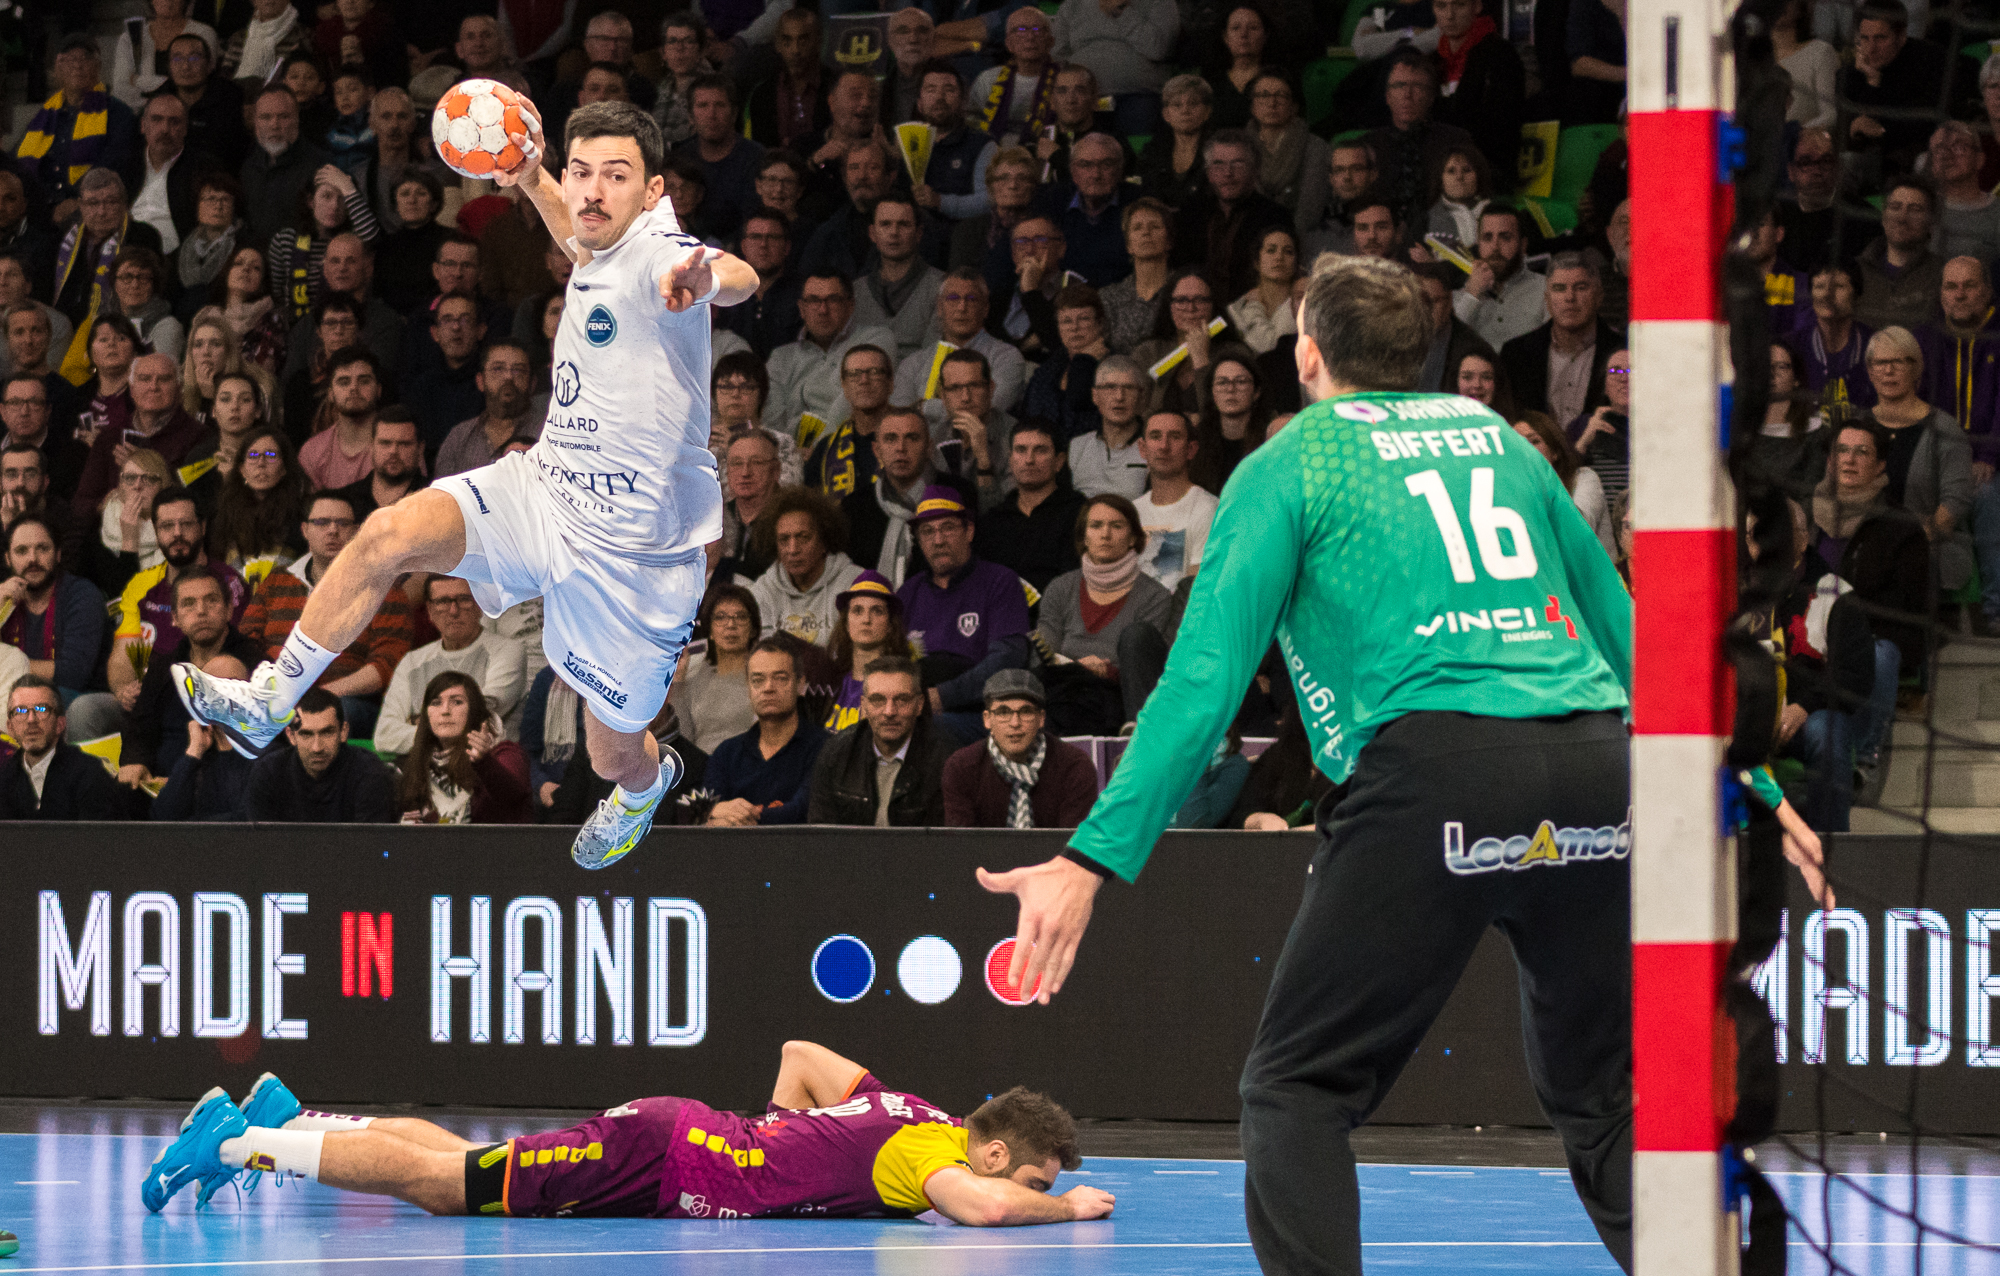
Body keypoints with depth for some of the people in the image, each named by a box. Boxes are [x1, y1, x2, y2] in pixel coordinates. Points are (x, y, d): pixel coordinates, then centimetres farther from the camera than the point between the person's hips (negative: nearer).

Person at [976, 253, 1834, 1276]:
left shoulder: (1290, 463, 11)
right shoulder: (1499, 441, 25)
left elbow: (1204, 679, 1)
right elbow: (1621, 627, 30)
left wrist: (1092, 859, -2)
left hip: (1436, 765, -5)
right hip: (1597, 762, 5)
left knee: (1296, 1088, 4)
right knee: (1603, 1103, 17)